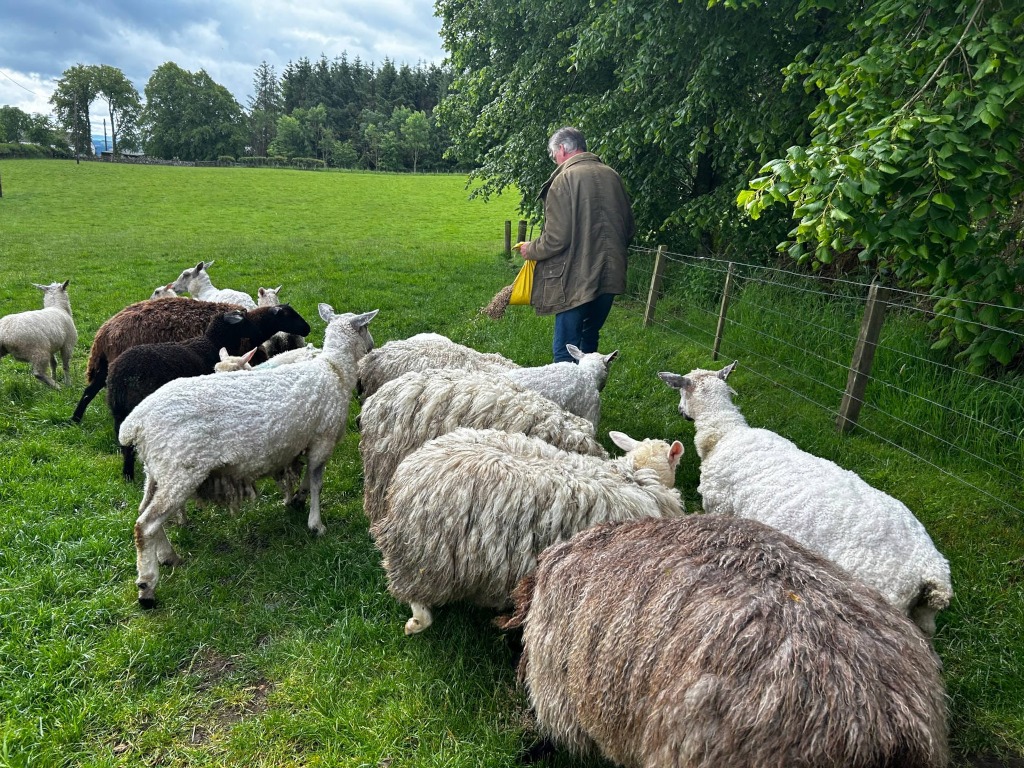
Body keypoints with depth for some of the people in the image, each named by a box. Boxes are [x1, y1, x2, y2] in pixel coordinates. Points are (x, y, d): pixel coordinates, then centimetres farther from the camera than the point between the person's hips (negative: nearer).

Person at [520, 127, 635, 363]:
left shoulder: (565, 179, -12)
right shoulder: (612, 176, 7)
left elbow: (556, 238, -18)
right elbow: (629, 228, 14)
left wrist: (531, 250, 1)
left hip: (576, 280, -7)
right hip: (610, 276, 7)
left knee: (566, 352, 0)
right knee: (589, 340, 22)